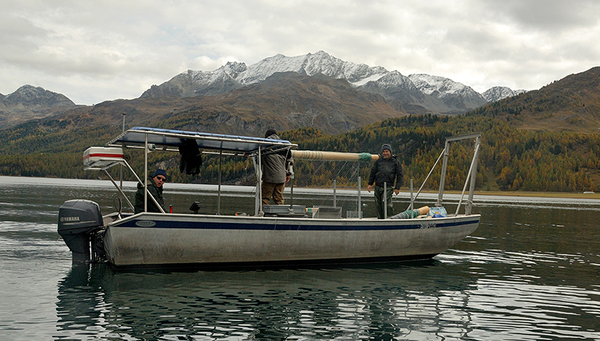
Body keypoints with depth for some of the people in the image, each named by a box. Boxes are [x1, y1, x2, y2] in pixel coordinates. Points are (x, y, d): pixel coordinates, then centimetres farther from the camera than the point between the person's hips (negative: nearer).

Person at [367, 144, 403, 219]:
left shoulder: (395, 162, 5)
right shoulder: (378, 161, 11)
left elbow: (400, 175, 4)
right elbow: (373, 172, 16)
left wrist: (397, 187, -3)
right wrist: (370, 184, 9)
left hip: (388, 187, -4)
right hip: (377, 187, 4)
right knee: (378, 204, 7)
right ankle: (380, 218, 19)